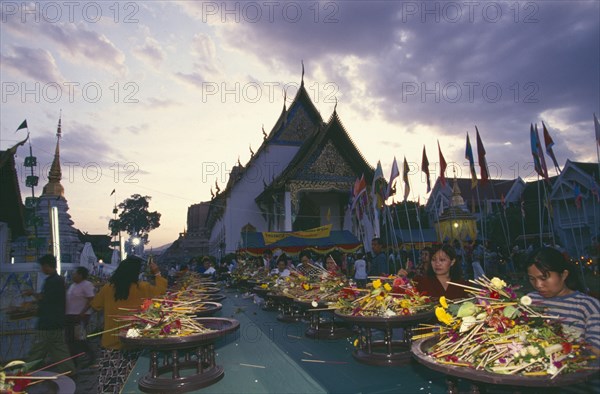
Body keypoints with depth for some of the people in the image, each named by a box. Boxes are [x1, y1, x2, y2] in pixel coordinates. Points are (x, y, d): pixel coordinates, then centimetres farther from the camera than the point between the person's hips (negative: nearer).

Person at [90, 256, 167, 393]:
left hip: (111, 341, 3)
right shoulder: (142, 288, -10)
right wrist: (157, 273, 10)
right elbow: (161, 290, 3)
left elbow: (95, 305, 13)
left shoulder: (108, 288, -2)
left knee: (110, 378, 9)